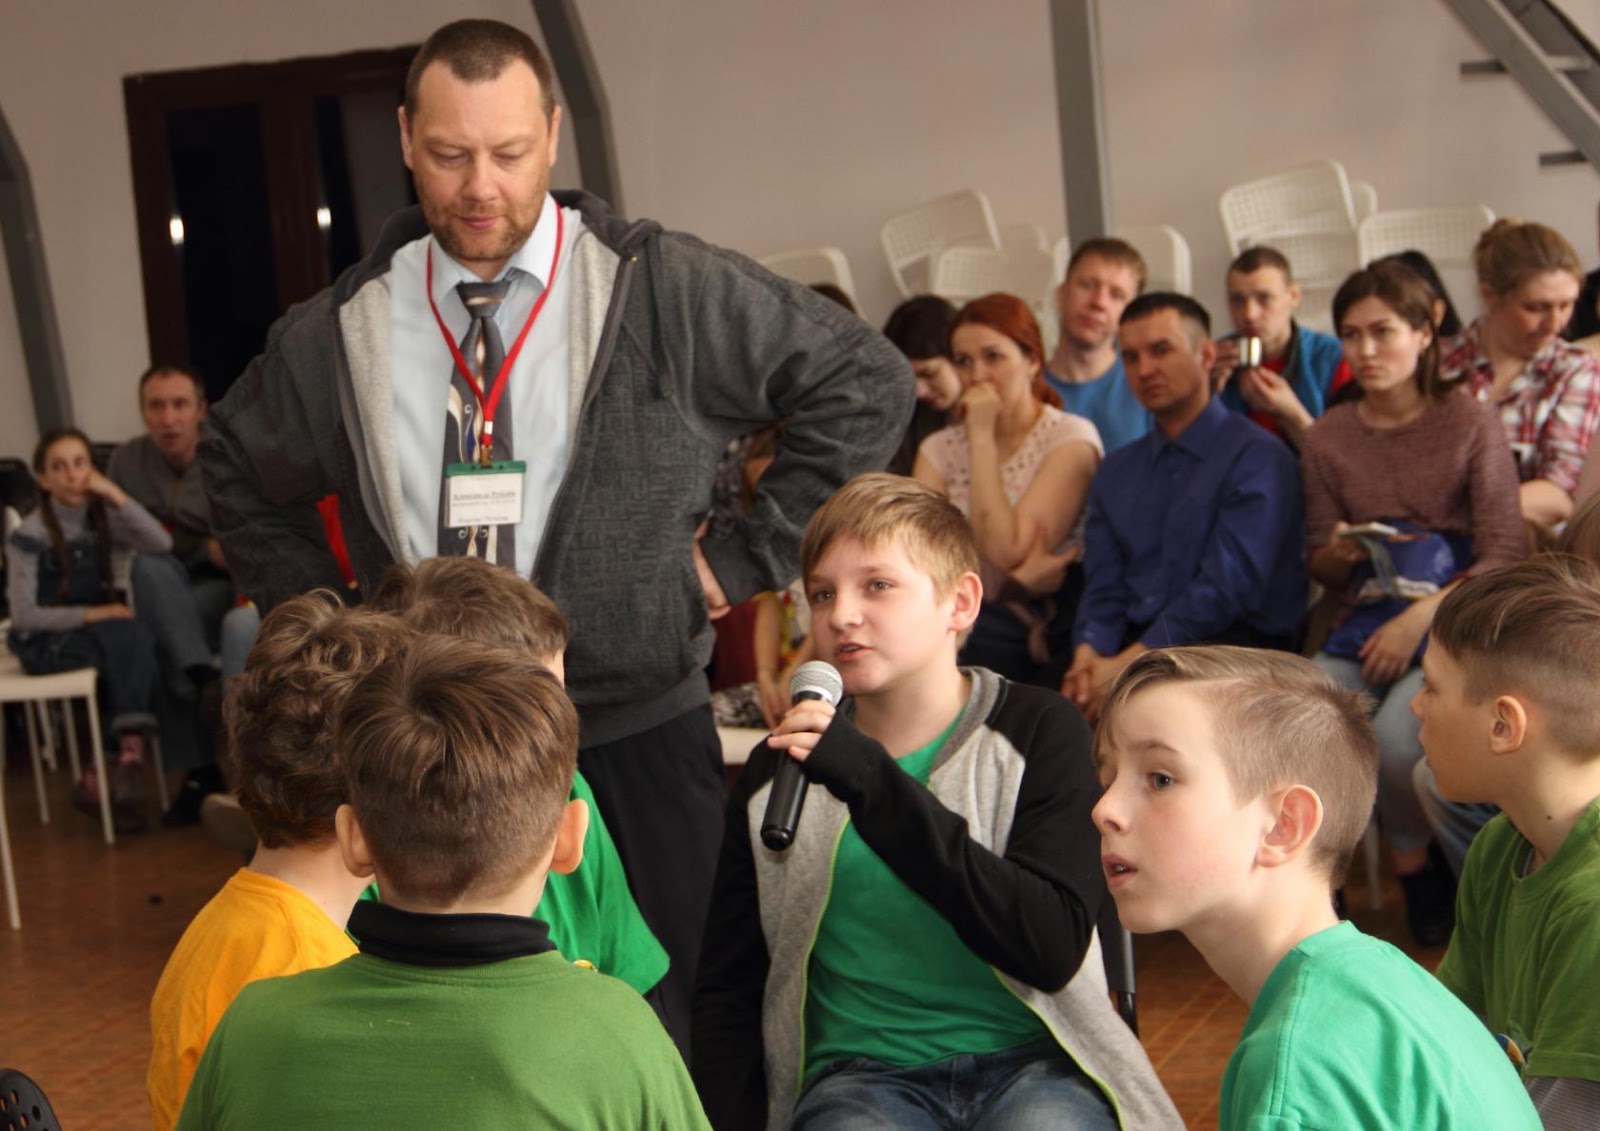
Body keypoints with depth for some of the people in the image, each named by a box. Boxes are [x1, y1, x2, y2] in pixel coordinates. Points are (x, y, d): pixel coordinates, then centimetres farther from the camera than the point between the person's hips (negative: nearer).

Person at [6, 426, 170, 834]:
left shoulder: (102, 518, 6)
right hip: (47, 641, -4)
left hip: (101, 631, 4)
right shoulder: (29, 536, -7)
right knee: (127, 639, -32)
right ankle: (129, 753, -29)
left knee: (138, 637, -31)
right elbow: (24, 615, -10)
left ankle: (110, 768, -31)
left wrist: (116, 495, -15)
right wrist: (93, 614, -17)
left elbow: (162, 545, -11)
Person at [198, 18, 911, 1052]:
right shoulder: (346, 329, 4)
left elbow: (865, 382, -2)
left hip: (637, 737, -2)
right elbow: (237, 466, 21)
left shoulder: (664, 290, -5)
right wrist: (318, 610, 10)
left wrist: (742, 560, -4)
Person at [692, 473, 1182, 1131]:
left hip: (1028, 1058, 0)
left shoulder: (1038, 731, 3)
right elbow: (727, 992, 14)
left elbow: (1054, 947, -12)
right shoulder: (781, 769, 10)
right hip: (860, 1070, 1)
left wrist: (874, 786, -18)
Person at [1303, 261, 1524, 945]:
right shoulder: (1329, 437, 9)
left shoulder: (1469, 424, 0)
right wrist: (1339, 553, -9)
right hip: (1367, 621, 3)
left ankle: (1420, 868, 1)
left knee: (1395, 733, -31)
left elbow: (1504, 556, -5)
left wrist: (1421, 616, -18)